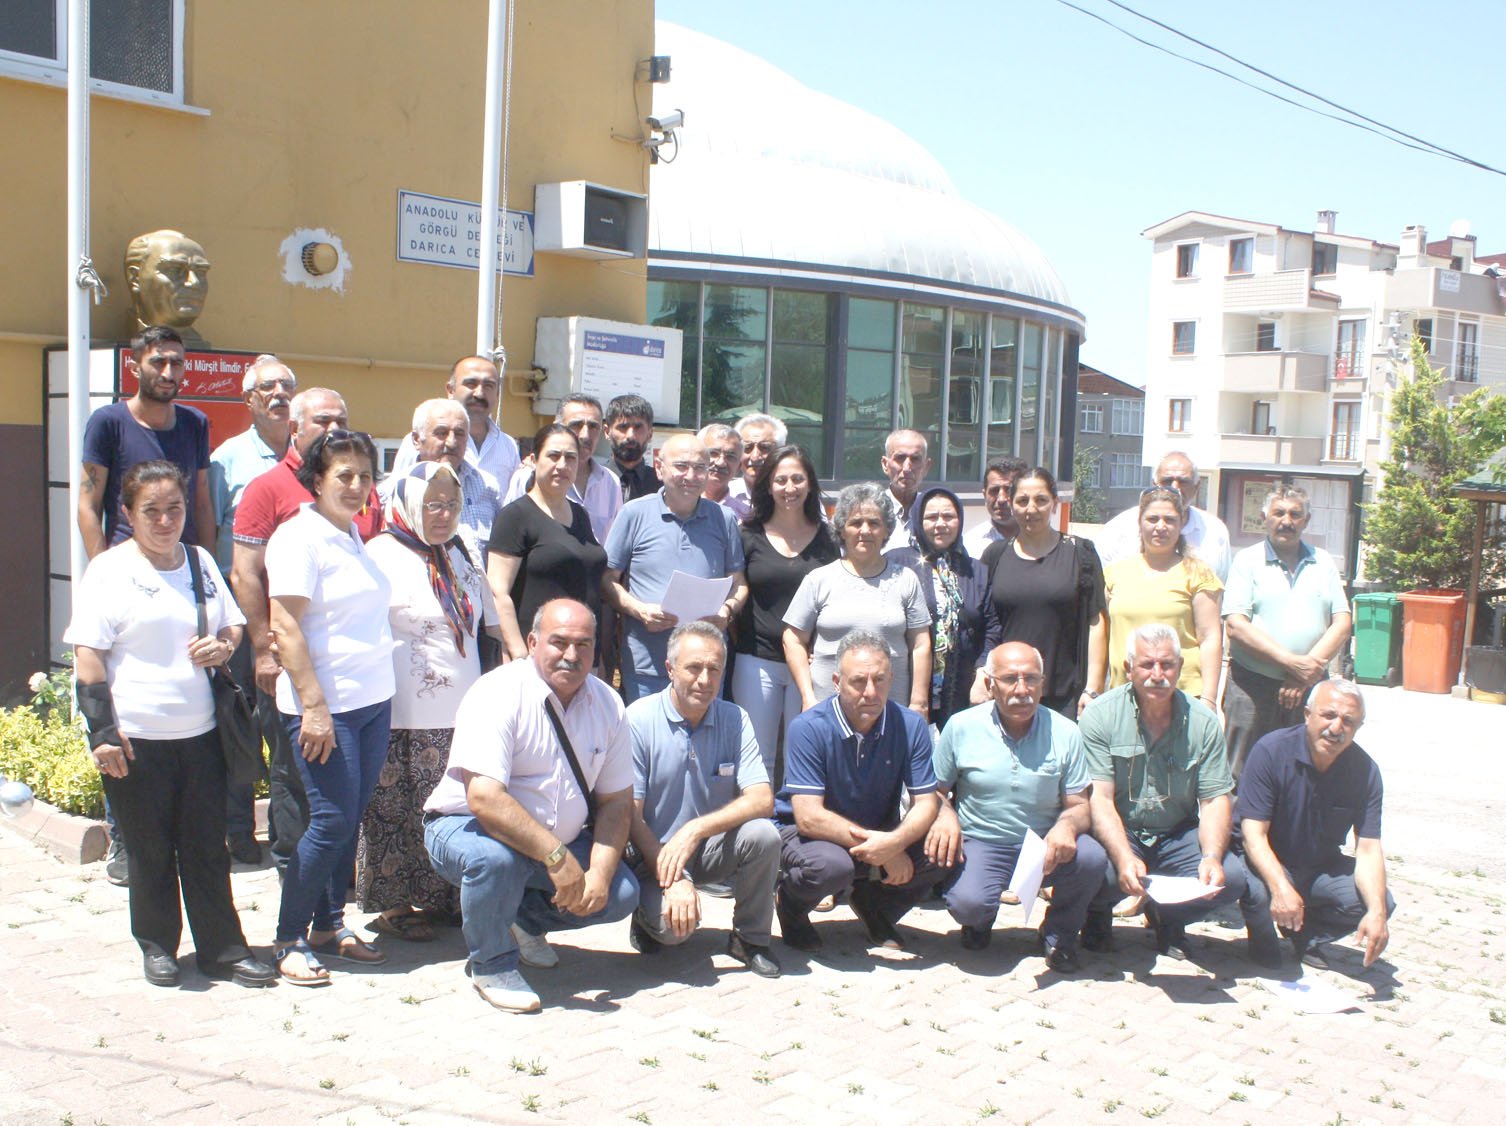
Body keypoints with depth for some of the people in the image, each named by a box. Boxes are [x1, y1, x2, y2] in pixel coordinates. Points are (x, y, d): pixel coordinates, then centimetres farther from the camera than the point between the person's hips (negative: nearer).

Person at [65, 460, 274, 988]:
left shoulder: (201, 562, 10)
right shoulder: (109, 570, -5)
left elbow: (233, 623, 21)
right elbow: (88, 656, -8)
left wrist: (223, 645, -3)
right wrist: (102, 731, -14)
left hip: (200, 730, 4)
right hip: (136, 737, -4)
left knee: (208, 847, 9)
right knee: (150, 850, 8)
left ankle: (223, 948, 18)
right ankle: (157, 946, 25)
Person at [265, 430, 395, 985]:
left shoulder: (354, 536, 15)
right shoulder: (299, 537, -10)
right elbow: (285, 627, -15)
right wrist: (314, 707, -19)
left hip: (374, 700, 8)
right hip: (327, 705, -8)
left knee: (351, 819, 11)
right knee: (332, 821, -6)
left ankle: (329, 925, 23)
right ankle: (289, 940, 7)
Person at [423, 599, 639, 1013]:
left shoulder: (607, 704, -4)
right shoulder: (498, 695, -23)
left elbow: (617, 801, -2)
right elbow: (484, 798, -33)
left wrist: (600, 874, -18)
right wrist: (556, 857, -34)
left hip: (559, 840, 6)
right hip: (465, 828, -6)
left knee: (621, 894, -12)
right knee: (495, 856, -37)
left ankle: (525, 920, 16)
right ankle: (491, 964, -9)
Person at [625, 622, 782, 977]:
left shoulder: (735, 720, -3)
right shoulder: (638, 719, -13)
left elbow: (762, 799, -14)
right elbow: (631, 815, -14)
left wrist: (695, 829, -28)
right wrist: (673, 880, -25)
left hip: (713, 848, 3)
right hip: (656, 854, -3)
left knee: (763, 834, -27)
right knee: (672, 925, -30)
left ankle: (749, 937, -3)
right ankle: (649, 913, 9)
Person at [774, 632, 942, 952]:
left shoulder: (911, 726, -10)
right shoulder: (809, 728, -21)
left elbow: (926, 803, -11)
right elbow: (808, 817, -25)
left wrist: (895, 842, -32)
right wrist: (872, 842, -30)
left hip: (878, 833, 4)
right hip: (806, 833, -4)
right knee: (833, 866, -37)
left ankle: (872, 904, 10)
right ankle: (790, 907, 1)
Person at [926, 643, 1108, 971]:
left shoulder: (1065, 732, 0)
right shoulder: (961, 727, -3)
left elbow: (1079, 805, 1)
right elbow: (935, 790, 7)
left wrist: (1067, 824, -24)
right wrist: (945, 815, -17)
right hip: (980, 844, -1)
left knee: (1092, 858, -30)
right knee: (968, 902, -32)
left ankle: (1059, 934, 3)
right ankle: (979, 920, 12)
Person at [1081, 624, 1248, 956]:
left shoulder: (1203, 721, -2)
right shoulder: (1100, 715, -11)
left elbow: (1215, 799, -4)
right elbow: (1100, 798, -18)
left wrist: (1211, 858, -23)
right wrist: (1124, 857, -35)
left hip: (1178, 835, 3)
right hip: (1117, 834, -3)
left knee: (1230, 877, -24)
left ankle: (1166, 916, 9)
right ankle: (1098, 912, 6)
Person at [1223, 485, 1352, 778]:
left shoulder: (1323, 562, 14)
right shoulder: (1248, 560, 4)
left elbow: (1342, 623, 6)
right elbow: (1236, 626, -8)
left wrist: (1310, 670, -9)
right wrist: (1292, 662, -15)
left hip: (1311, 688, 3)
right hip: (1253, 685, -3)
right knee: (1242, 777, -2)